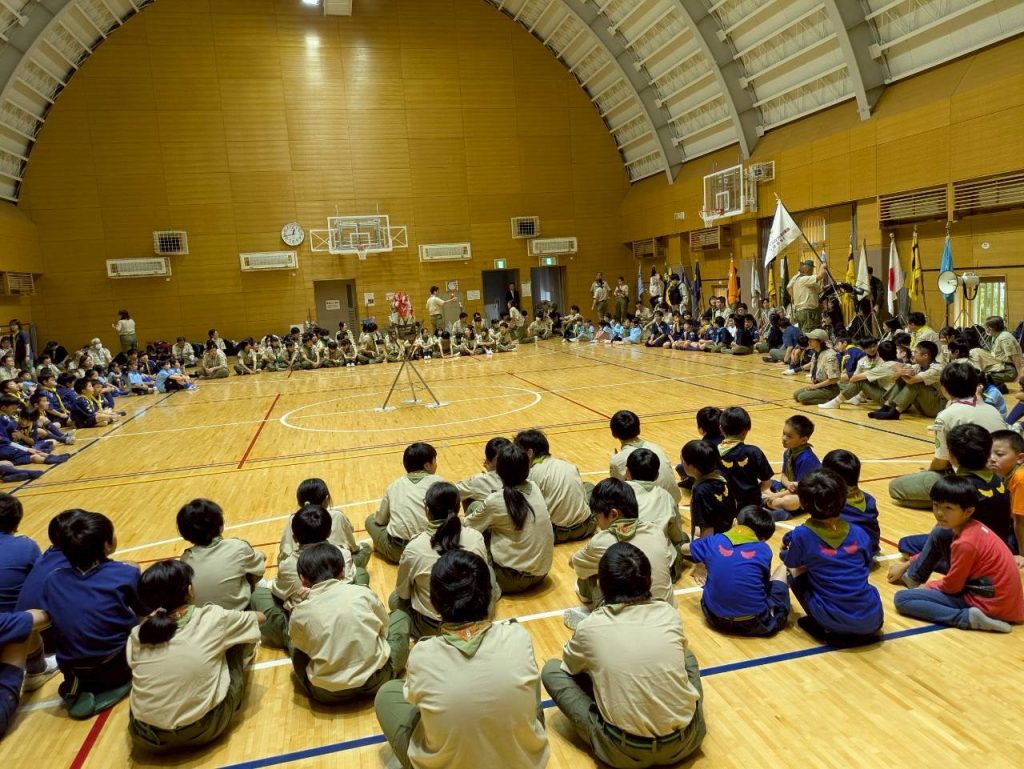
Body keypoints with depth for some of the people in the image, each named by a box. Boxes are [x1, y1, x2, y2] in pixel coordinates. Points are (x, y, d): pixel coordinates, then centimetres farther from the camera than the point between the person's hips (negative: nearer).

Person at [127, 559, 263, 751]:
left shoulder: (137, 635, -1)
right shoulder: (212, 618, -8)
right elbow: (259, 617, 12)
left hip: (146, 737, 3)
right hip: (202, 730, -3)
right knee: (237, 641, 12)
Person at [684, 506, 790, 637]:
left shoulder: (714, 541, 4)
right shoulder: (764, 550, -1)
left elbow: (685, 548, 25)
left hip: (715, 618, 2)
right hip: (756, 623, -2)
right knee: (784, 568, 16)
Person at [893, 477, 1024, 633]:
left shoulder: (965, 543, -22)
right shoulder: (975, 527, 6)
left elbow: (952, 586, -12)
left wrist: (927, 586, 8)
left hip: (989, 602, -9)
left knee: (902, 598, -13)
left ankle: (967, 617, -19)